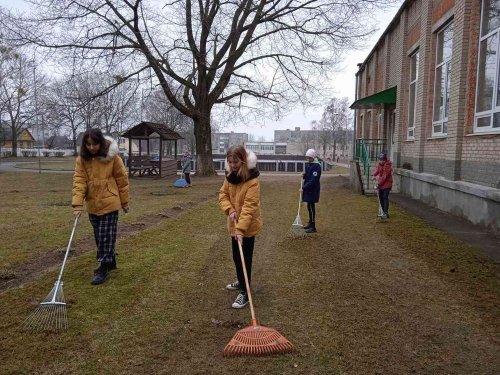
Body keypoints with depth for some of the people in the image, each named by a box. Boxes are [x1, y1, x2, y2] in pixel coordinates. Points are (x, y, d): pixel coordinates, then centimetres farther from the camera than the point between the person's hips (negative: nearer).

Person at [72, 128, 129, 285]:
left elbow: (122, 180, -4)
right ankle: (110, 261, 33)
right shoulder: (82, 160, -3)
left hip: (109, 203, -4)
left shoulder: (112, 157, -11)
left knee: (106, 236, -2)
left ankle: (104, 269, 8)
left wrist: (124, 202, 0)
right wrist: (77, 204, -18)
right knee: (99, 237, 15)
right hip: (93, 205, 5)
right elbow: (79, 181, -8)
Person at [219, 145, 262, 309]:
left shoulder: (252, 180, -23)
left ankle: (245, 292, 13)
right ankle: (241, 282, 42)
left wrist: (241, 228, -33)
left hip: (248, 226, -7)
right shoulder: (230, 175, 0)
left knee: (244, 258, 0)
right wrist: (230, 210, -14)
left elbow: (249, 206, -28)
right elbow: (223, 194, 4)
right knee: (236, 256, 21)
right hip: (234, 224, 8)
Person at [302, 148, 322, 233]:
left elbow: (313, 180, -23)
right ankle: (310, 223, 30)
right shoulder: (308, 165, 11)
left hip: (313, 190, -9)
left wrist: (304, 187, -22)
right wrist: (304, 175, -1)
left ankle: (313, 227, 0)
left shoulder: (317, 166, -18)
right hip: (308, 189, 9)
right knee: (309, 206, 16)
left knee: (311, 207, -6)